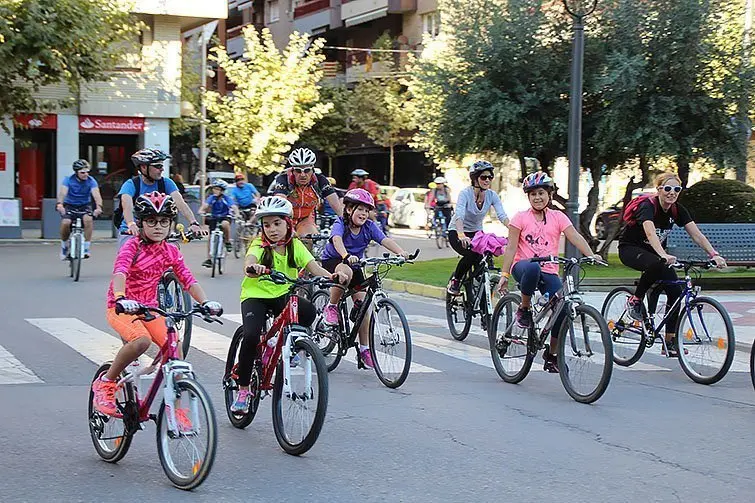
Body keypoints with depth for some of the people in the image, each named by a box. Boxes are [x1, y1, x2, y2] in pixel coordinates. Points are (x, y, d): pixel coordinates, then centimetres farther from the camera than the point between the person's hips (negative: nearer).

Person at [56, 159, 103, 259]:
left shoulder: (91, 181, -11)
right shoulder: (68, 180, -12)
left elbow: (96, 194, -26)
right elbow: (62, 192, -28)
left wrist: (99, 206, -47)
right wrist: (59, 204, -49)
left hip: (85, 206, 0)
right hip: (70, 205, 0)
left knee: (88, 219, -33)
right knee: (65, 223, -28)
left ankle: (87, 247, -21)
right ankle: (64, 245, 1)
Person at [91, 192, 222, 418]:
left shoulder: (170, 251, 4)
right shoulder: (132, 246, -12)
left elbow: (188, 280, -2)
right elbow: (120, 272, -30)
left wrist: (206, 302, -20)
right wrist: (121, 299, -50)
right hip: (121, 309, -5)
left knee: (174, 348, -16)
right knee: (142, 340, -35)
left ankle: (176, 409, -1)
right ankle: (105, 382, -12)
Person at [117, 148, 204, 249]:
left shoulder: (166, 183, -3)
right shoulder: (131, 184, -11)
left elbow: (180, 203, -17)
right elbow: (127, 205, -30)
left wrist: (194, 223, -34)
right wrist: (131, 225, -51)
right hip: (131, 233, -3)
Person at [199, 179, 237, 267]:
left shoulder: (226, 199, -16)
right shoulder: (212, 198, -10)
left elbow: (234, 207, -28)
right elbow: (205, 205, -25)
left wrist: (237, 214, -48)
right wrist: (201, 211, -46)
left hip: (225, 217, -3)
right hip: (214, 218, 3)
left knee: (225, 224, -39)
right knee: (210, 237, -3)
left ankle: (227, 241, -14)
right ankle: (209, 259, 6)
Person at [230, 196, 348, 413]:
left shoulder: (295, 246, -2)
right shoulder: (259, 245, -12)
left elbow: (313, 266, -15)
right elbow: (249, 261, -33)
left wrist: (331, 276, -37)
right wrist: (253, 269, -59)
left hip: (282, 295, 3)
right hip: (255, 294, -2)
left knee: (308, 311, -28)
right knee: (251, 336, -26)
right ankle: (243, 390, -8)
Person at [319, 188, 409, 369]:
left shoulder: (369, 226, -11)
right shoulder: (341, 223, -22)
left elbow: (385, 240, -25)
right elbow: (337, 239, -42)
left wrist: (401, 252, -44)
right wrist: (346, 256, -62)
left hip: (355, 265, 4)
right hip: (332, 261, -4)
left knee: (362, 304, -8)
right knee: (346, 272, -40)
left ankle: (364, 349, 1)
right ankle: (331, 307, -15)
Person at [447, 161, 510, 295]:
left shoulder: (492, 195, -10)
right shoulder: (465, 193, -23)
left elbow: (502, 215, -22)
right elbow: (459, 215, -38)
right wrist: (461, 235, -57)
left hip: (476, 232, 4)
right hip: (456, 232, -4)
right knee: (471, 254, -31)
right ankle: (455, 280, -5)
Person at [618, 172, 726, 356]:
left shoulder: (678, 210, -6)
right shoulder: (648, 206, -26)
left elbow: (697, 235, -13)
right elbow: (650, 233, -44)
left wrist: (714, 255, -28)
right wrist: (664, 256, -60)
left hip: (653, 251, 7)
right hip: (630, 249, -7)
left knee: (675, 290, -10)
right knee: (656, 264, -40)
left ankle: (670, 341, -3)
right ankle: (635, 300, -15)